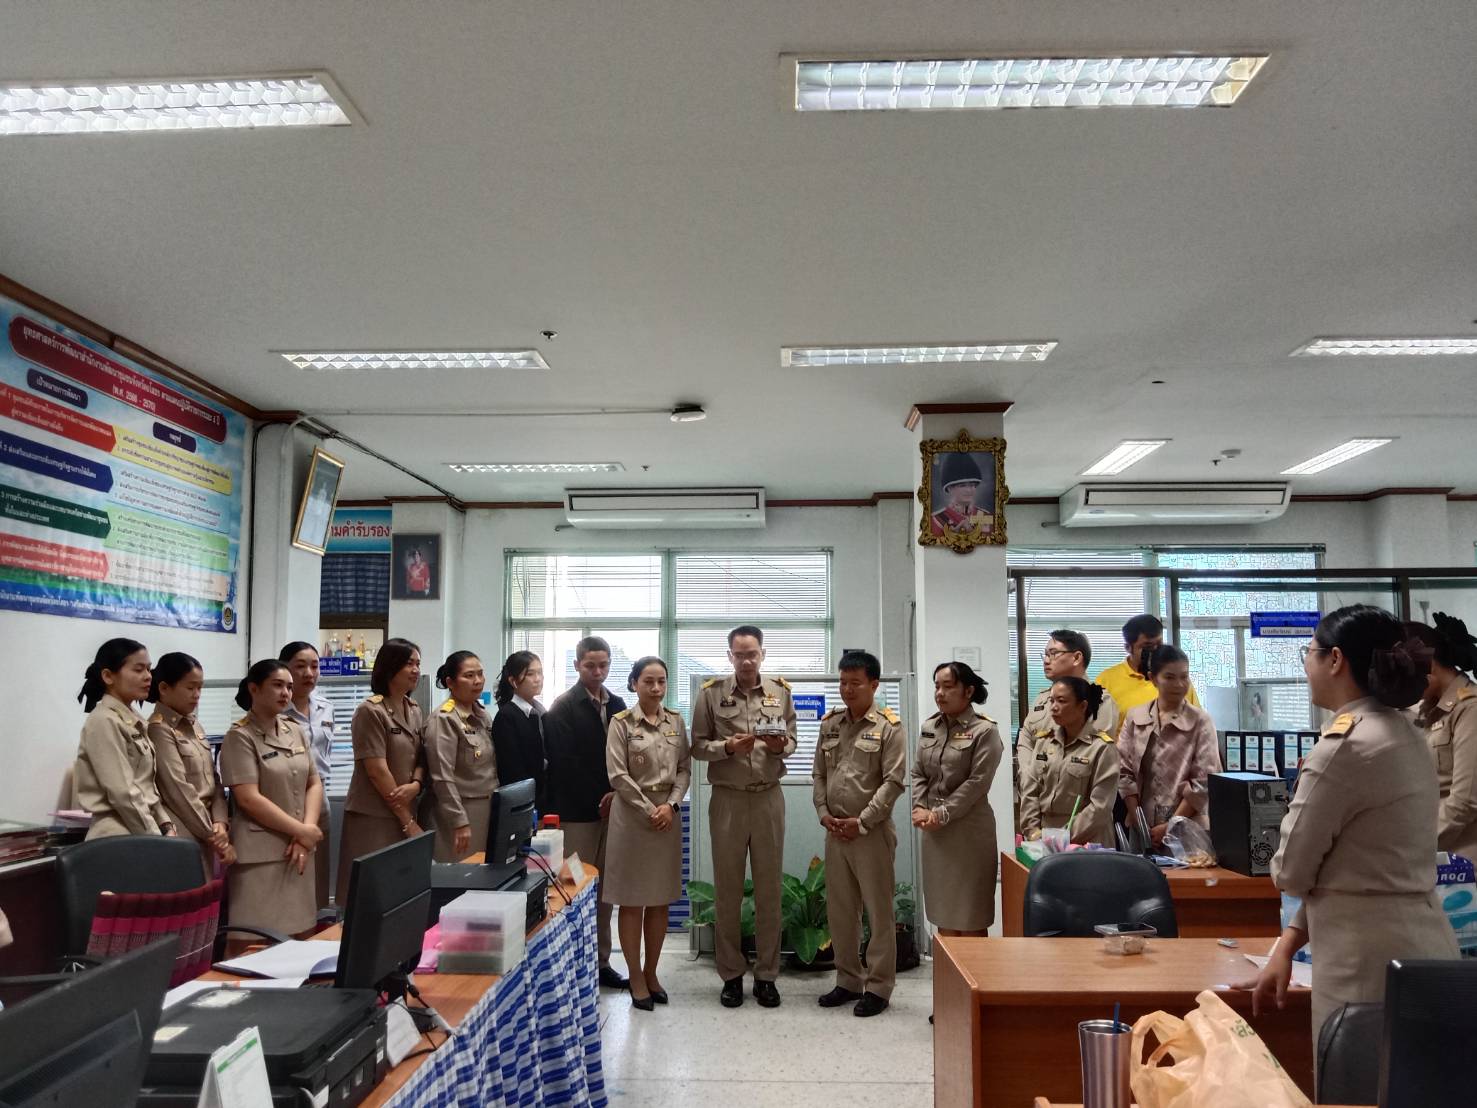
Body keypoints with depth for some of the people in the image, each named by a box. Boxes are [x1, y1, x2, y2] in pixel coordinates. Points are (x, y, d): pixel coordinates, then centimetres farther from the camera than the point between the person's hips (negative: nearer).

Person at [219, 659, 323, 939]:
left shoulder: (296, 732, 11)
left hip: (297, 850, 6)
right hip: (261, 855, -6)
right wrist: (302, 831, -13)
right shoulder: (240, 737, -8)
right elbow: (249, 799, -15)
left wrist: (306, 831, -6)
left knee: (299, 936, 9)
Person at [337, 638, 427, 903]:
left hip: (405, 812, 7)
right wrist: (408, 821, -12)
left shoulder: (414, 710, 11)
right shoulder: (370, 711, -12)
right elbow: (377, 771, -15)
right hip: (374, 817, -7)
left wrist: (415, 784, -11)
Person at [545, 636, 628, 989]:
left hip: (610, 807, 5)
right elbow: (564, 761, -12)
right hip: (578, 811, -5)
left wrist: (617, 794, -5)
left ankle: (601, 961, 18)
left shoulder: (617, 705, 11)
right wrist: (598, 799, -11)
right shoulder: (563, 707, -5)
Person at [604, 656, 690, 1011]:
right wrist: (649, 810, -13)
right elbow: (618, 775, -10)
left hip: (668, 815, 4)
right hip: (633, 813, -4)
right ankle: (636, 978, 13)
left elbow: (684, 769, 5)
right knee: (632, 901, 2)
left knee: (660, 901, 10)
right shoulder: (621, 722, -5)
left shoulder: (676, 721, 6)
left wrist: (670, 805, -9)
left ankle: (651, 973, 22)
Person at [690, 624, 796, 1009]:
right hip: (727, 800, -1)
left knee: (769, 888, 8)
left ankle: (766, 975, 20)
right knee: (727, 889, 7)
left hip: (769, 798, 1)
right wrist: (728, 747, -18)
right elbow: (698, 746, -1)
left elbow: (791, 742, 8)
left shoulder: (780, 691, 4)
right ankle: (731, 974, 20)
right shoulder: (711, 693, -2)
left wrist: (780, 746, -14)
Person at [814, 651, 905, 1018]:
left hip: (871, 832, -5)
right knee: (839, 909, 13)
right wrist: (824, 813, -1)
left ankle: (878, 987, 15)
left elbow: (893, 781, -12)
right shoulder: (830, 723, 10)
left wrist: (862, 821, -14)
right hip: (835, 831, 6)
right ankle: (848, 981, 27)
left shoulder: (888, 726, -7)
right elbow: (819, 774, 13)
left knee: (878, 911, 3)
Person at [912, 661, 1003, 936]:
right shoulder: (929, 727, 9)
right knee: (943, 914, 13)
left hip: (969, 829, -5)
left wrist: (941, 814, -15)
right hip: (934, 831, 6)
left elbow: (977, 782, -14)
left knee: (970, 919, 3)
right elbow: (918, 773, 11)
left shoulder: (984, 731, -8)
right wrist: (920, 808, -6)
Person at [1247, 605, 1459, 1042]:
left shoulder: (1344, 747, -21)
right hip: (1420, 946, 9)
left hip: (1374, 962, -9)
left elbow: (1291, 874, -13)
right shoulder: (1403, 734, 8)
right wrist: (1287, 945, 11)